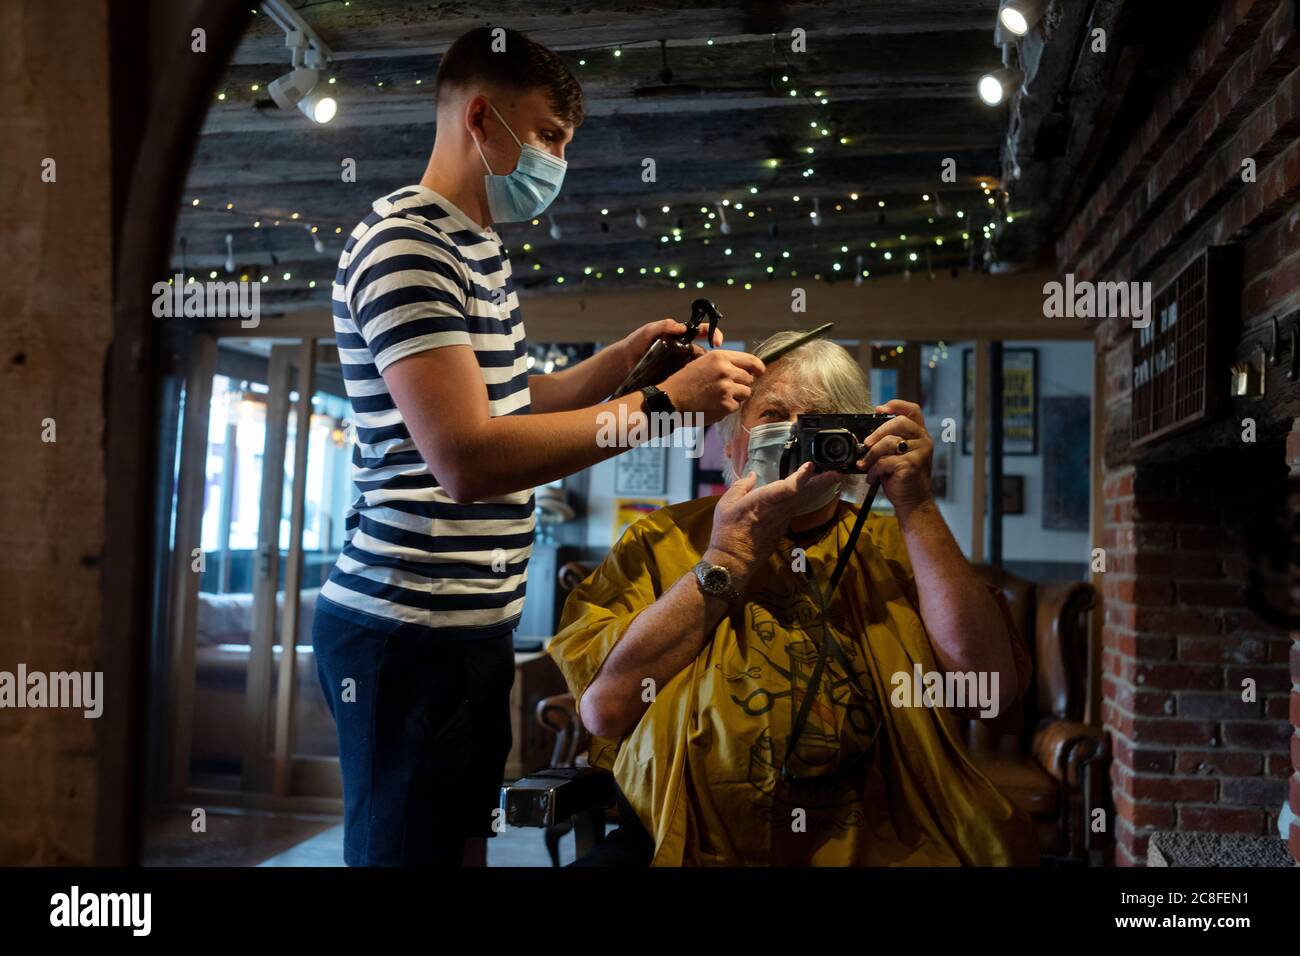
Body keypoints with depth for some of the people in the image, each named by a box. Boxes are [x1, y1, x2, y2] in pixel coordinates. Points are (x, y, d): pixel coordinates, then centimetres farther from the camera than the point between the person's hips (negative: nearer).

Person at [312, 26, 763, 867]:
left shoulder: (480, 247, 15)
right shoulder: (405, 246, -16)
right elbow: (466, 458, -26)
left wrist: (621, 359, 9)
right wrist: (662, 401, -24)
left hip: (474, 622, 9)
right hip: (409, 631, -9)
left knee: (465, 842, 18)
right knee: (413, 850, 4)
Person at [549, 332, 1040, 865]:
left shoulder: (893, 547, 12)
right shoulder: (661, 541, 7)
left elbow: (991, 689, -3)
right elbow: (604, 707, -8)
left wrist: (916, 509, -4)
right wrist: (727, 558, -5)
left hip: (878, 846, 2)